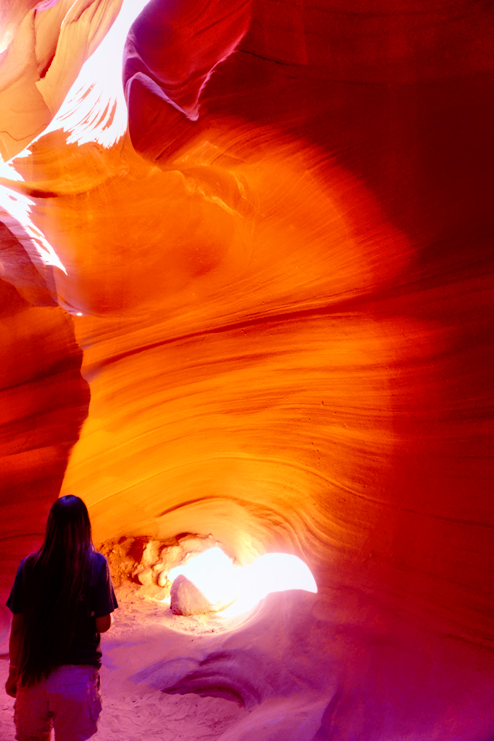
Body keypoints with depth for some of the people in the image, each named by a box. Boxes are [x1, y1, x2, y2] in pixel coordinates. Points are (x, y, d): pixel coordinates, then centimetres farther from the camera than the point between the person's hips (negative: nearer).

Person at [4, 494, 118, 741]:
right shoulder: (96, 564, -9)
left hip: (33, 672, 3)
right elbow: (103, 624, -8)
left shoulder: (29, 565, -3)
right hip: (76, 673, -2)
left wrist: (14, 670, 14)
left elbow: (17, 626, 2)